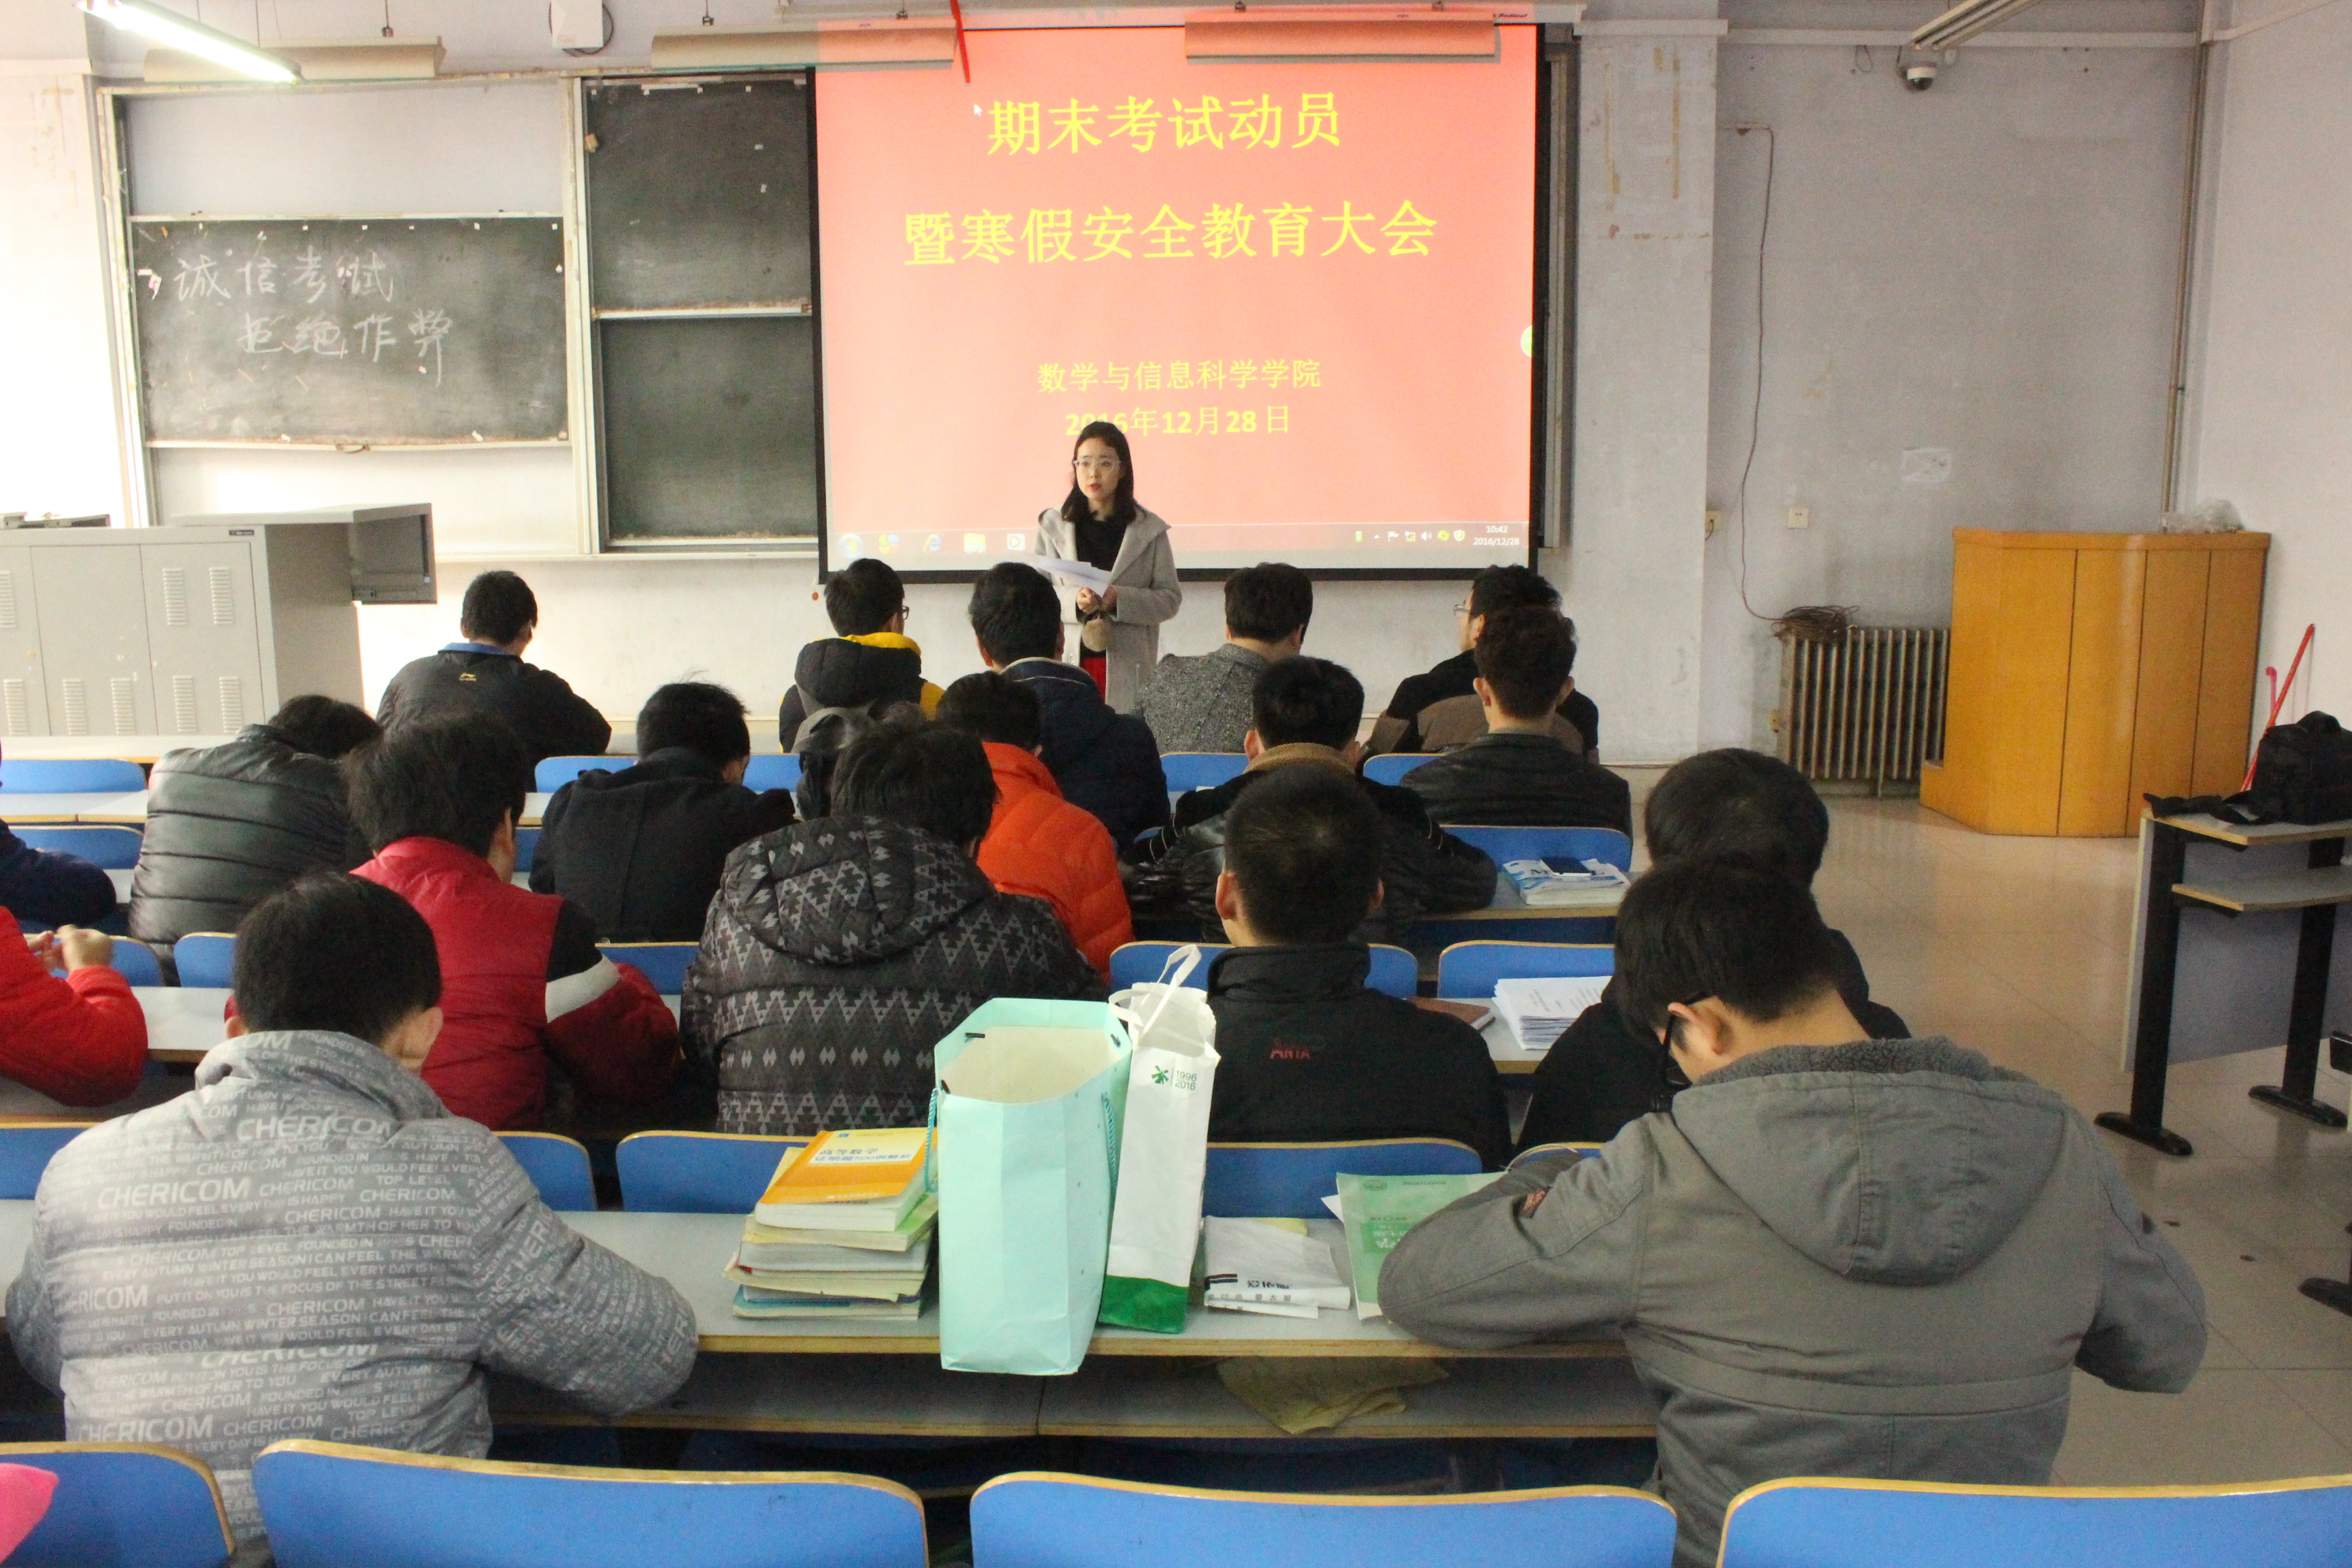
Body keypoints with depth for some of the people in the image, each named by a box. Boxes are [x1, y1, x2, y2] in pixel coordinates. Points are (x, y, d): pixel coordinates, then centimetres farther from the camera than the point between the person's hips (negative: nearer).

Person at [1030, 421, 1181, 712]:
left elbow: (1170, 598, 4)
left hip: (1127, 666, 0)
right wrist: (1072, 601, -15)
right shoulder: (1052, 526, 10)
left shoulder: (1149, 530, 7)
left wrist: (1119, 599, -13)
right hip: (1066, 663, 1)